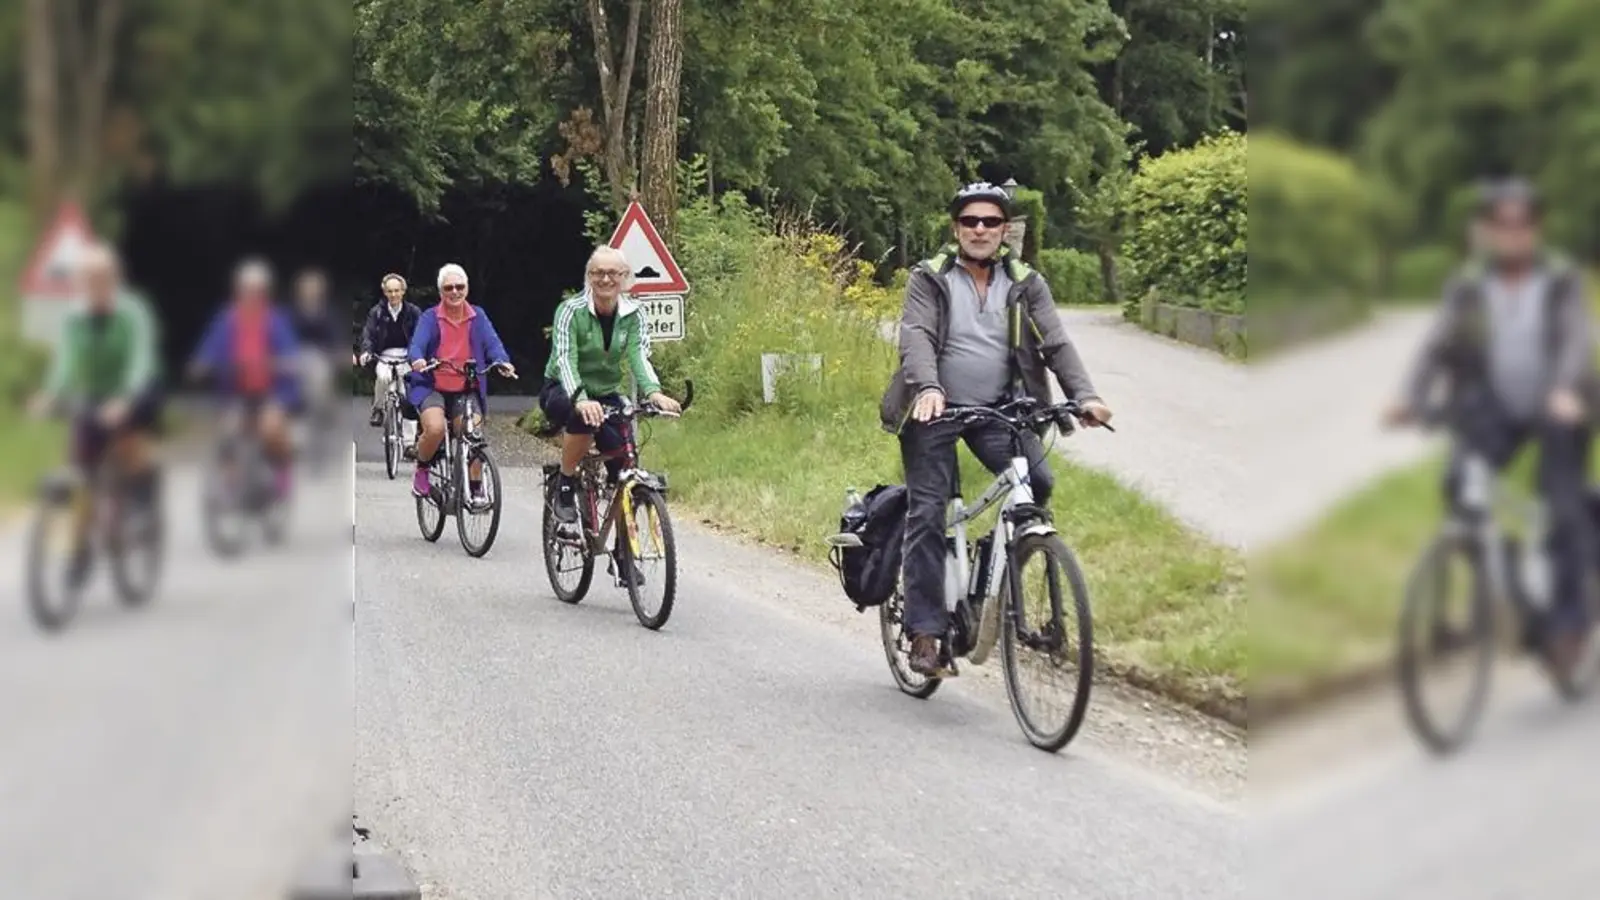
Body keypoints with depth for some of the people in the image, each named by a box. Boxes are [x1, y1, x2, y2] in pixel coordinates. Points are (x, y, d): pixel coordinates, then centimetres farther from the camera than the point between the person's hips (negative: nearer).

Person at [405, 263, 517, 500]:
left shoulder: (478, 316, 6)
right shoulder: (429, 317, 0)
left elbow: (492, 342, -6)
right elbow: (417, 344, -14)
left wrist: (503, 362, -28)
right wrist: (417, 360, -39)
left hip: (466, 390, 2)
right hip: (431, 387, -2)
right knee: (435, 428, -28)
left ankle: (476, 489, 6)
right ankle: (421, 470, 2)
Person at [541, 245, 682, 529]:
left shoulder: (632, 314, -5)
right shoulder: (571, 311, -17)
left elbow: (639, 356, -20)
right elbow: (564, 359, -31)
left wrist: (654, 392, -42)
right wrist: (581, 399, -51)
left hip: (606, 394, 4)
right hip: (562, 392, -4)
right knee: (582, 417, -39)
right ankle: (565, 486, -17)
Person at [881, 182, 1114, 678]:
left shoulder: (1025, 284, 6)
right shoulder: (930, 279, -1)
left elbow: (1055, 342, -3)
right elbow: (915, 336, -15)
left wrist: (1085, 395, -20)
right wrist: (927, 388, -35)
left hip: (998, 410, 2)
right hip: (935, 412, -2)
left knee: (1037, 482, -22)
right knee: (927, 515, -7)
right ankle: (925, 634, -4)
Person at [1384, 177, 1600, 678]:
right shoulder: (1467, 287, -2)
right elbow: (1437, 345, -12)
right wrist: (1411, 400, -29)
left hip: (1558, 411, -2)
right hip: (1495, 414, 2)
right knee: (1461, 483, -22)